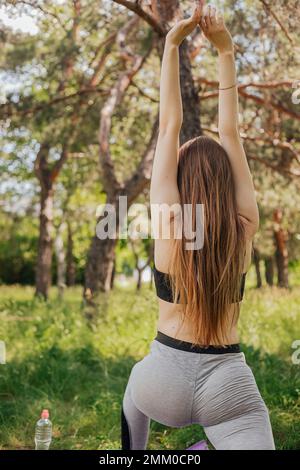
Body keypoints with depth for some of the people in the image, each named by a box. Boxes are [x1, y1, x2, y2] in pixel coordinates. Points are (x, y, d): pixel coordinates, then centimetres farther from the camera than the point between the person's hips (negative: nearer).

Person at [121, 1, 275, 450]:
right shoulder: (244, 229, -6)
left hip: (166, 378, 2)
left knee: (136, 386, 35)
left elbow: (169, 126, -8)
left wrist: (172, 46, -6)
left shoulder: (169, 223, -10)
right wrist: (225, 51, 0)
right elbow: (230, 134, -1)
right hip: (228, 382, -1)